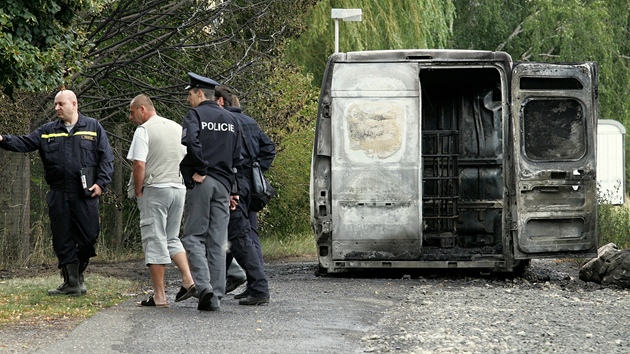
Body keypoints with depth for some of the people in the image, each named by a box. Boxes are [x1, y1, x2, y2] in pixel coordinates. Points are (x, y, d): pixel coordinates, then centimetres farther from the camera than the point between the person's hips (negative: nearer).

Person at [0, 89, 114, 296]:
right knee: (63, 240, 3)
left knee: (89, 236, -1)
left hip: (85, 194, -3)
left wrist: (101, 182, -7)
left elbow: (106, 157, 2)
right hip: (58, 196, 3)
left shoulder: (93, 128, 5)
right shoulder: (47, 131, 12)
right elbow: (24, 144, 6)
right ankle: (71, 283, 10)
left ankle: (78, 274, 20)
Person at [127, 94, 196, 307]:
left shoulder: (144, 130, -8)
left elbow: (139, 165, -16)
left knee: (155, 241, -2)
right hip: (179, 188, 7)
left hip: (154, 189, -7)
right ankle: (188, 280, 0)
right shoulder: (178, 128, 14)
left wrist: (138, 192, -6)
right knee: (172, 238, 18)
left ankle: (159, 296, -2)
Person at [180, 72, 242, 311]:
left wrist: (201, 170, -14)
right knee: (217, 241, 5)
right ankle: (216, 296, 3)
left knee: (194, 237, 0)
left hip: (200, 184, -5)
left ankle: (203, 285, -18)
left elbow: (191, 142, -23)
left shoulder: (195, 115, -3)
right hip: (223, 184, 5)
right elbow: (237, 157, 16)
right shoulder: (230, 119, 16)